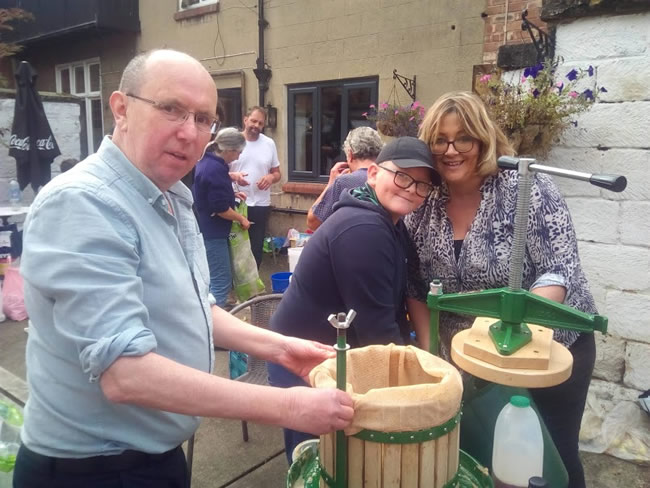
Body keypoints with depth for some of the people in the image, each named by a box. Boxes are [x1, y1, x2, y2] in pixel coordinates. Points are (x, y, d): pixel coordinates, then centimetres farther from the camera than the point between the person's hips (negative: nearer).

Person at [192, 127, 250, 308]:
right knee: (221, 282, -4)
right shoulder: (216, 170, -21)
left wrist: (232, 195, 16)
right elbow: (221, 209, -22)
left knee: (214, 279, 20)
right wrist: (242, 219, -8)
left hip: (205, 230, 11)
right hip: (213, 233, -11)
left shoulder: (206, 162, 10)